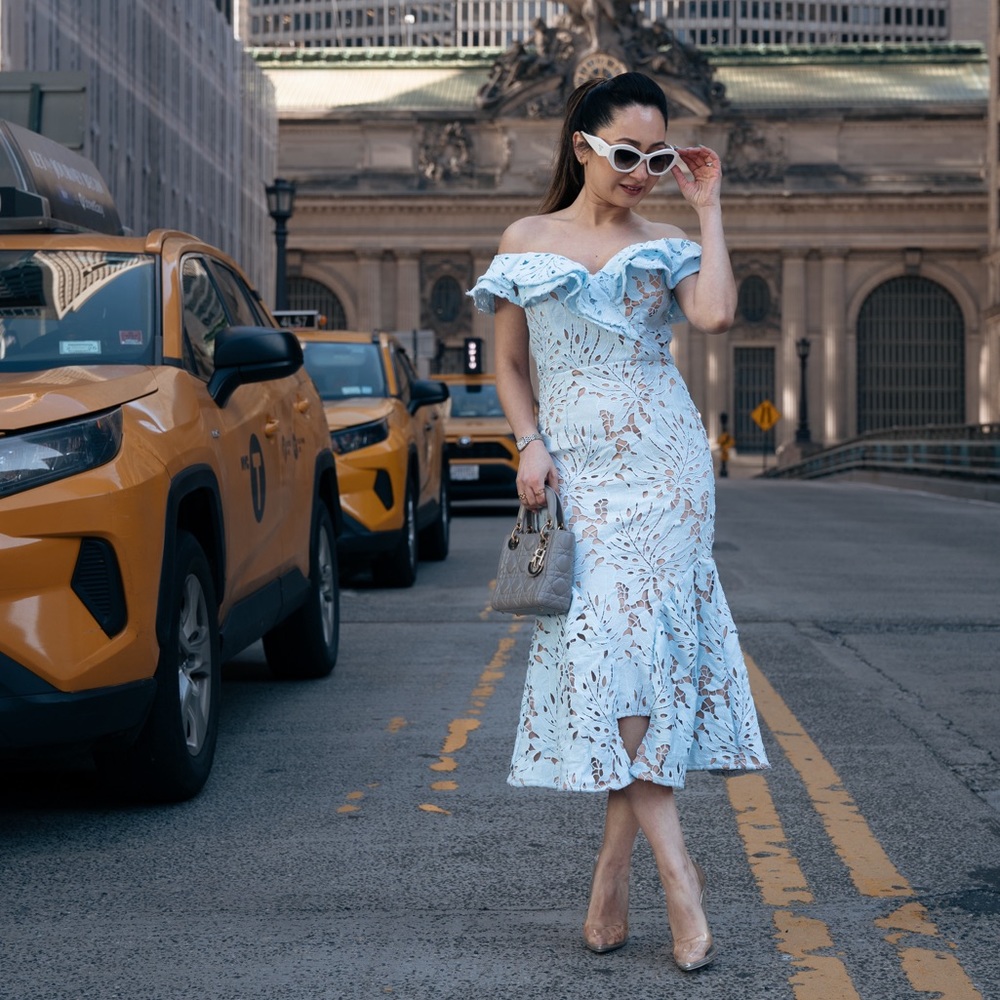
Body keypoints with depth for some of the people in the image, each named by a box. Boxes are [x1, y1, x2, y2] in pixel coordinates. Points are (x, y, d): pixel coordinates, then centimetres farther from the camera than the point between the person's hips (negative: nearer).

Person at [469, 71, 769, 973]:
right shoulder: (527, 242, 12)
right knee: (606, 649, -10)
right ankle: (678, 874, -8)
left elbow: (716, 314, -10)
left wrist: (708, 209, -1)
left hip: (660, 459, 0)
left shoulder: (665, 246, 10)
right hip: (577, 468, 1)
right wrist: (530, 445, -1)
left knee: (631, 643, -10)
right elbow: (509, 365, 15)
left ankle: (614, 872, -2)